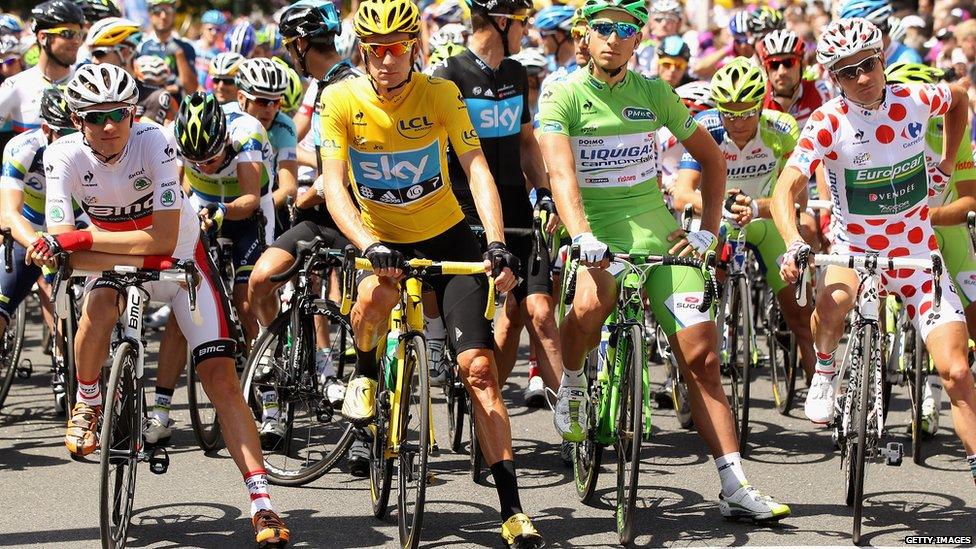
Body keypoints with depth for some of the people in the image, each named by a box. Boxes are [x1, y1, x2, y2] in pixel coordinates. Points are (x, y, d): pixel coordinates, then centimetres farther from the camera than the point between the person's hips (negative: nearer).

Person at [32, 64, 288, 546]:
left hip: (181, 257, -2)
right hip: (116, 261, 2)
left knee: (219, 373, -13)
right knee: (100, 305, -33)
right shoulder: (63, 156, -20)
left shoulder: (154, 143, -28)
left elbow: (163, 240, -33)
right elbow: (58, 248, -25)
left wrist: (79, 239, -36)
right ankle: (87, 404, -4)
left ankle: (261, 503, -13)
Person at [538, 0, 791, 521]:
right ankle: (572, 383, -3)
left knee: (701, 357, -4)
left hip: (657, 230, 4)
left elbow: (711, 158, 16)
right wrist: (583, 239, -35)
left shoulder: (654, 93, 6)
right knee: (590, 303, -37)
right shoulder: (564, 96, -5)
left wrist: (707, 230, 5)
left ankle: (735, 488, -1)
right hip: (597, 232, -3)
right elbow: (561, 174, -19)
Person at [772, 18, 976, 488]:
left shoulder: (916, 100, -7)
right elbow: (786, 187, -27)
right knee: (834, 300, -39)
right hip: (854, 249, -2)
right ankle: (825, 371, -9)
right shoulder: (828, 122, -16)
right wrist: (793, 243, -43)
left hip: (917, 254, 2)